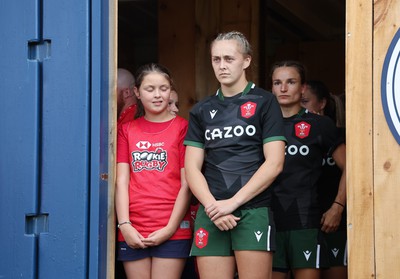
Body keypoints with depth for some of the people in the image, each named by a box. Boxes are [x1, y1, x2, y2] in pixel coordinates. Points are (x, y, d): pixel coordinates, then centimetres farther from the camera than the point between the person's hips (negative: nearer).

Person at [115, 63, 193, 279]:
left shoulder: (182, 127, 3)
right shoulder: (127, 130, 14)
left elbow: (186, 185, -2)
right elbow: (122, 181, 6)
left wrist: (170, 228, -9)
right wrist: (124, 225, -5)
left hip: (171, 231, -3)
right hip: (133, 233, 3)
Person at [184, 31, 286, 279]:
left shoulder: (264, 102, 5)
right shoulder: (202, 111, 16)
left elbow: (274, 163, -4)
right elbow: (192, 168, 10)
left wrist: (232, 202, -10)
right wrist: (213, 207, -7)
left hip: (253, 210, -3)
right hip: (211, 215, 3)